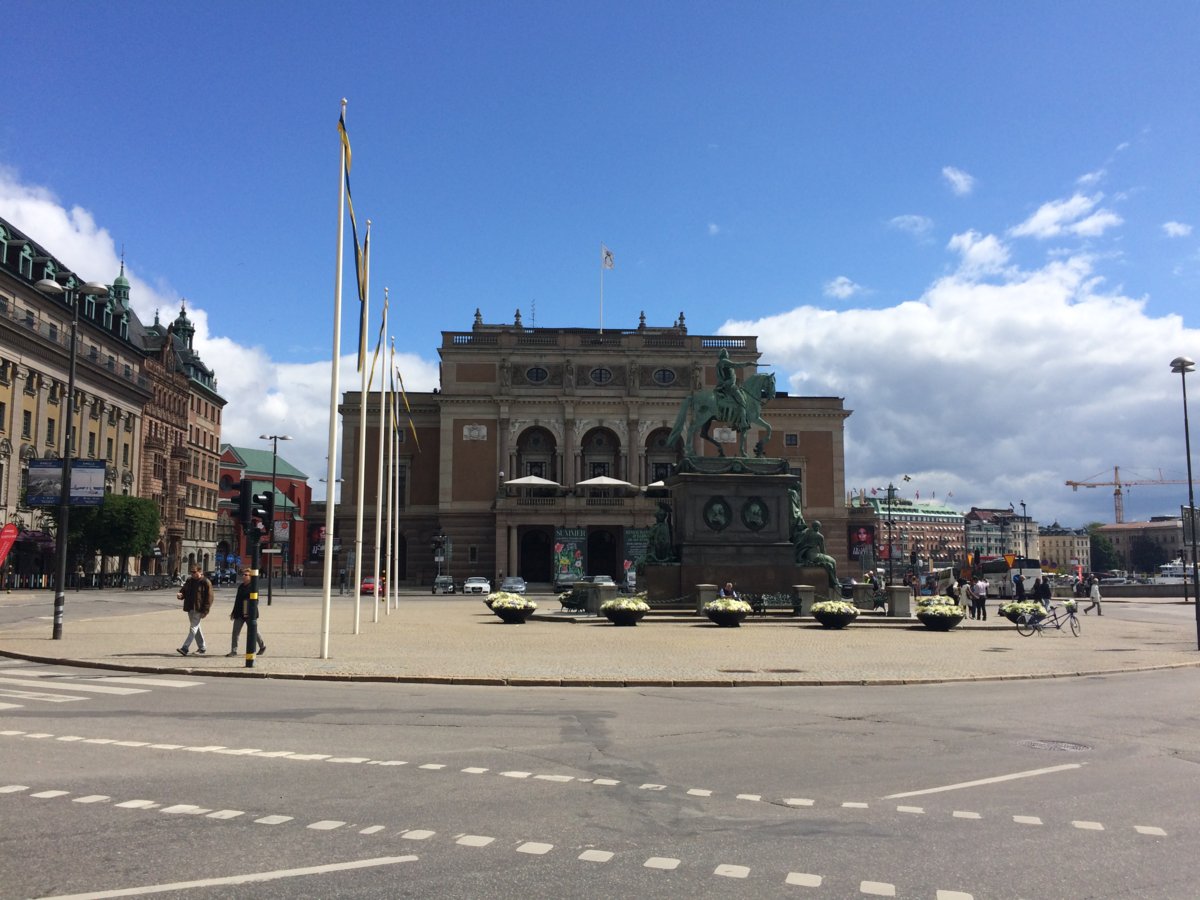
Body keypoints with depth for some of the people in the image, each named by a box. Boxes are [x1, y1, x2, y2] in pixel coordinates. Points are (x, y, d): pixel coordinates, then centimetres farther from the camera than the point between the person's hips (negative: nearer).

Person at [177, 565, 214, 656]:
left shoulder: (205, 582, -9)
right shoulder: (189, 581, 12)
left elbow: (209, 597, -11)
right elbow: (184, 591, 17)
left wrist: (205, 611, -16)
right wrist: (180, 595, -9)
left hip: (199, 610, -8)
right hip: (190, 608, 8)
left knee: (193, 628, -11)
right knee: (196, 628, 15)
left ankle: (185, 648, -17)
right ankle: (202, 647, 26)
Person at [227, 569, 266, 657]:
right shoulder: (240, 586, 11)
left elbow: (255, 601, -17)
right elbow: (237, 600, 18)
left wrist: (252, 613, -23)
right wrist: (234, 612, 17)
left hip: (250, 614, -7)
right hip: (239, 613, 7)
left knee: (254, 631, 8)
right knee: (235, 631, 1)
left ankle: (262, 646, 28)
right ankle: (233, 651, 5)